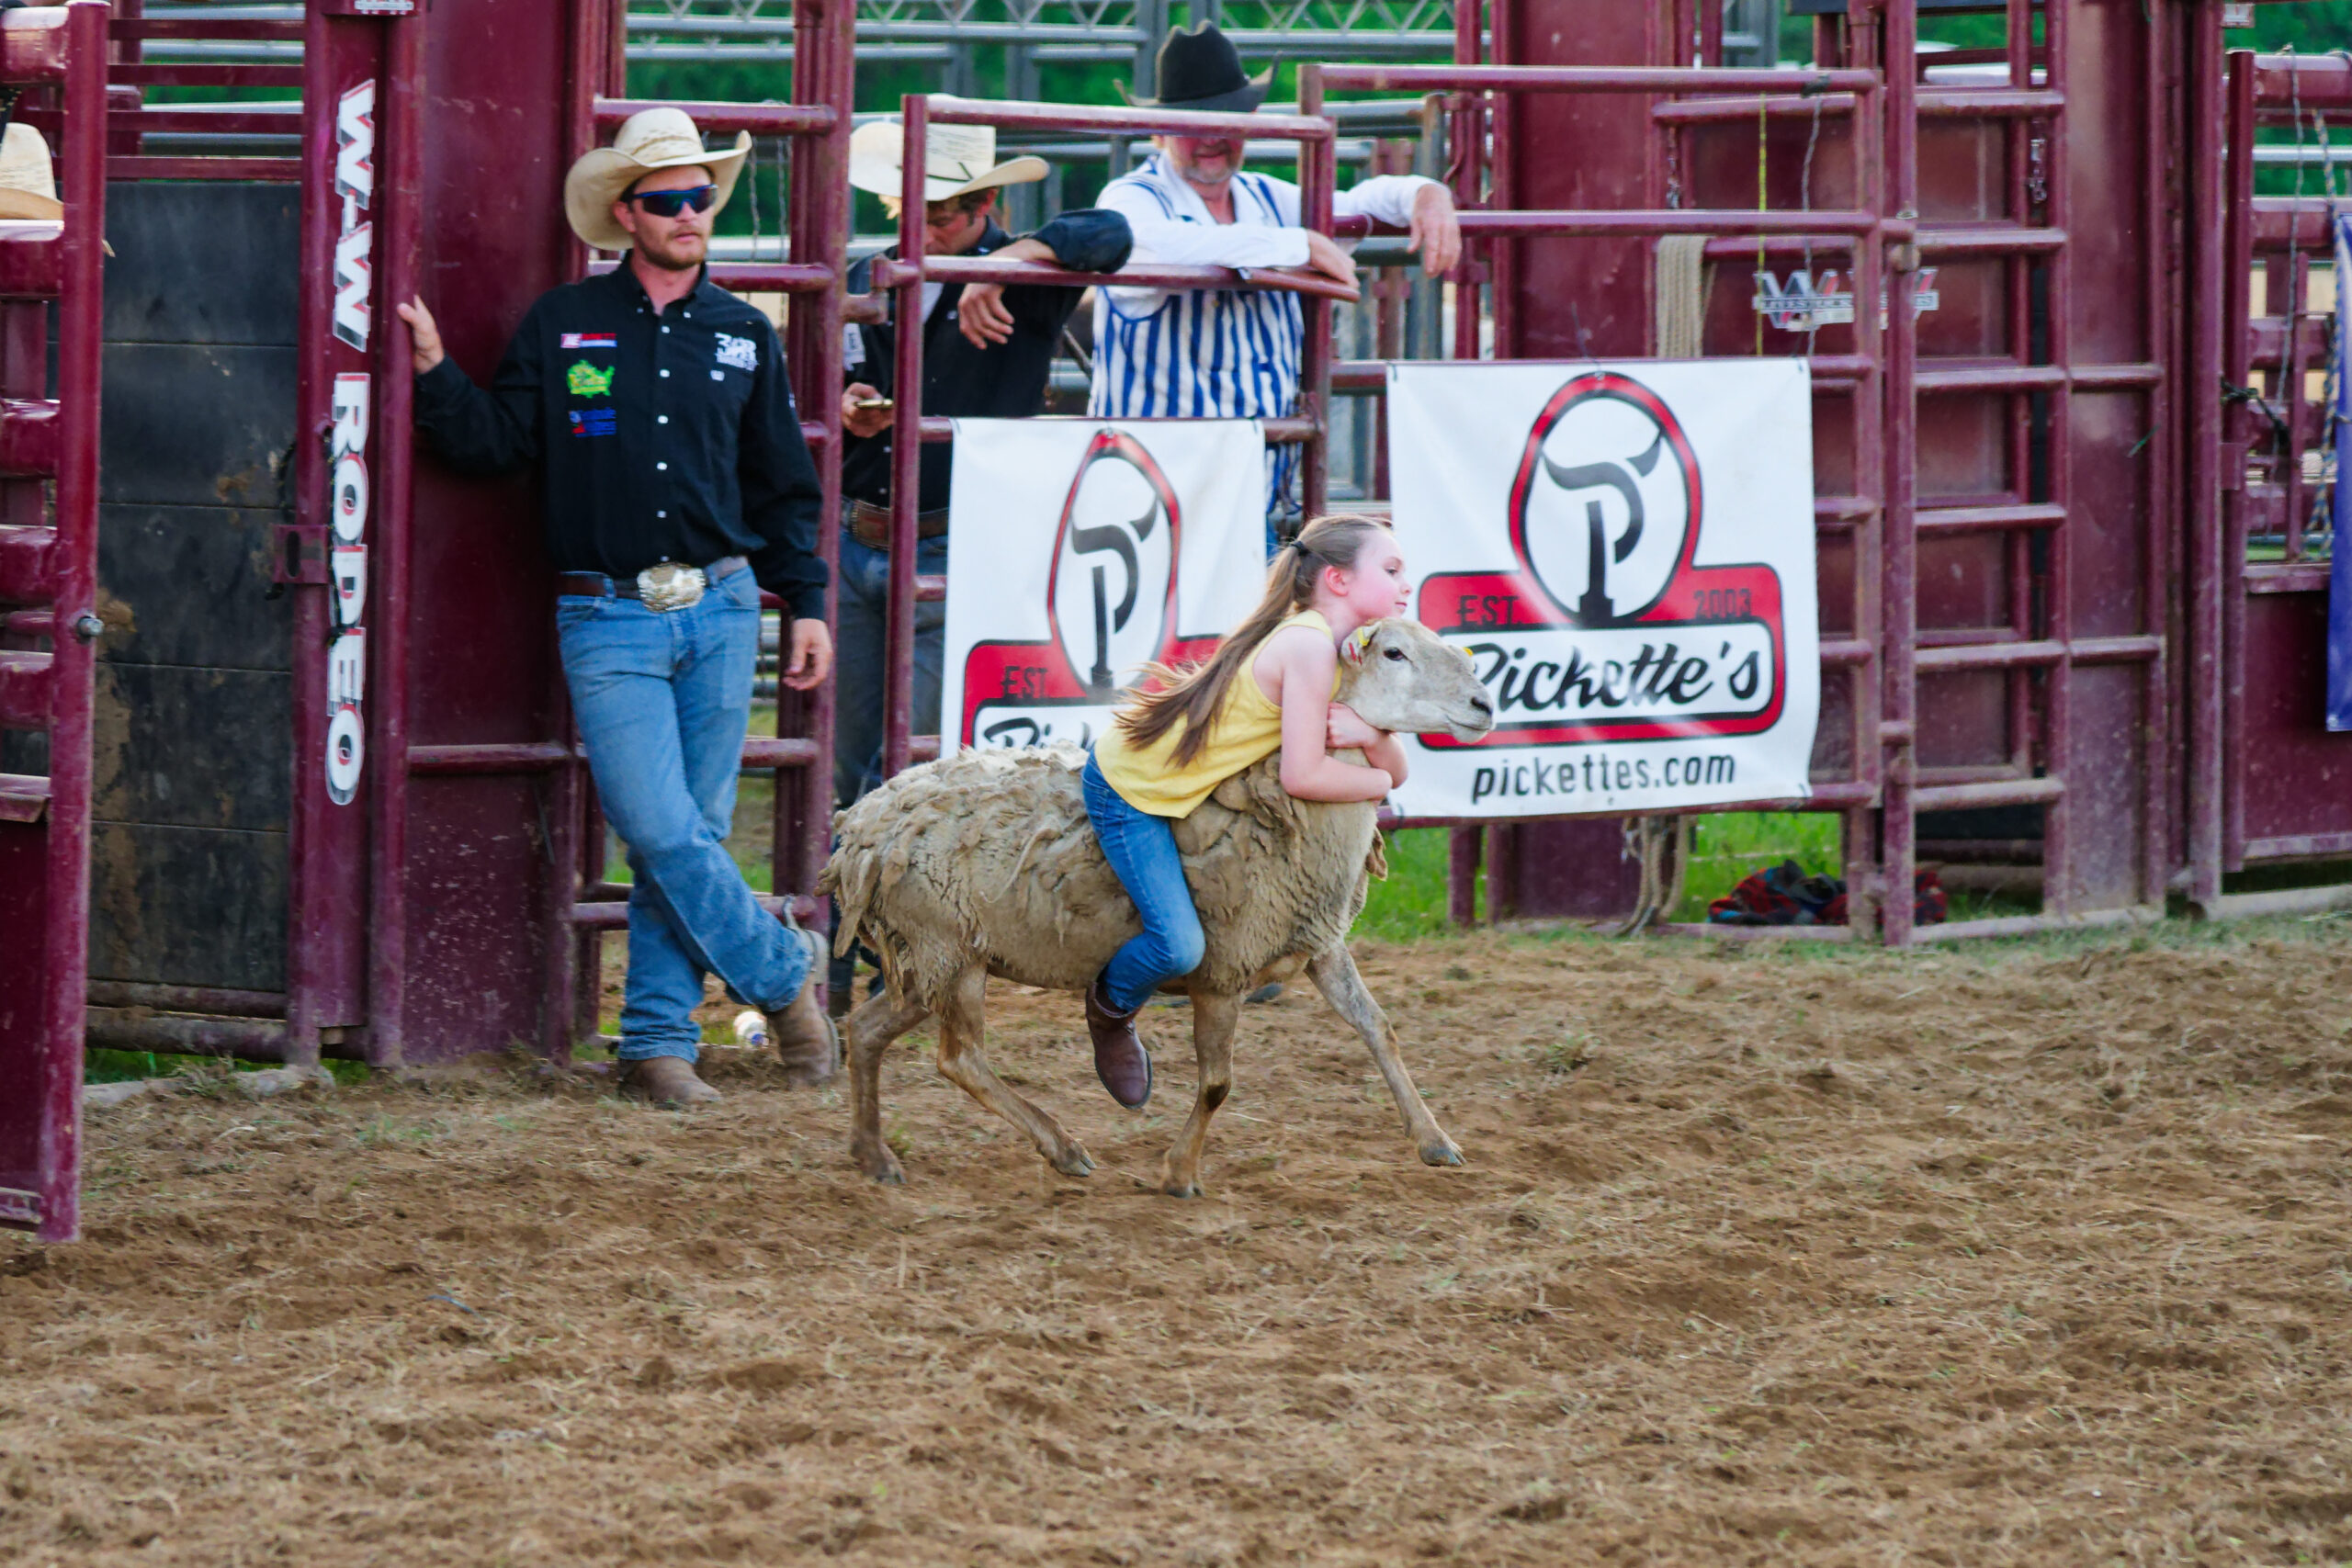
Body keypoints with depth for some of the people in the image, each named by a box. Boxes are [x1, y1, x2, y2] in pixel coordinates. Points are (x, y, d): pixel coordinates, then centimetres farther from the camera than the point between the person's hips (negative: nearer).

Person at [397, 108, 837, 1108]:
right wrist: (434, 371, -11)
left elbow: (782, 488, 17)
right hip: (609, 621, -3)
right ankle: (781, 972, 8)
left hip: (719, 611, 3)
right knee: (660, 833, -12)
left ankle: (658, 1040, 11)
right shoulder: (562, 327, 4)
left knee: (694, 832, 3)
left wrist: (806, 603, 13)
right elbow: (494, 442, 3)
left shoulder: (742, 336, 11)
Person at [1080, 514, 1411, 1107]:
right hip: (1130, 790, -10)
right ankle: (1110, 1006, 15)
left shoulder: (1337, 647, 4)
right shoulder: (1309, 646, -26)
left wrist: (1371, 736, -20)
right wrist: (1379, 780, -12)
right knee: (1180, 946, -16)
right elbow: (1302, 777, -29)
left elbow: (1395, 769, 3)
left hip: (1178, 778, 10)